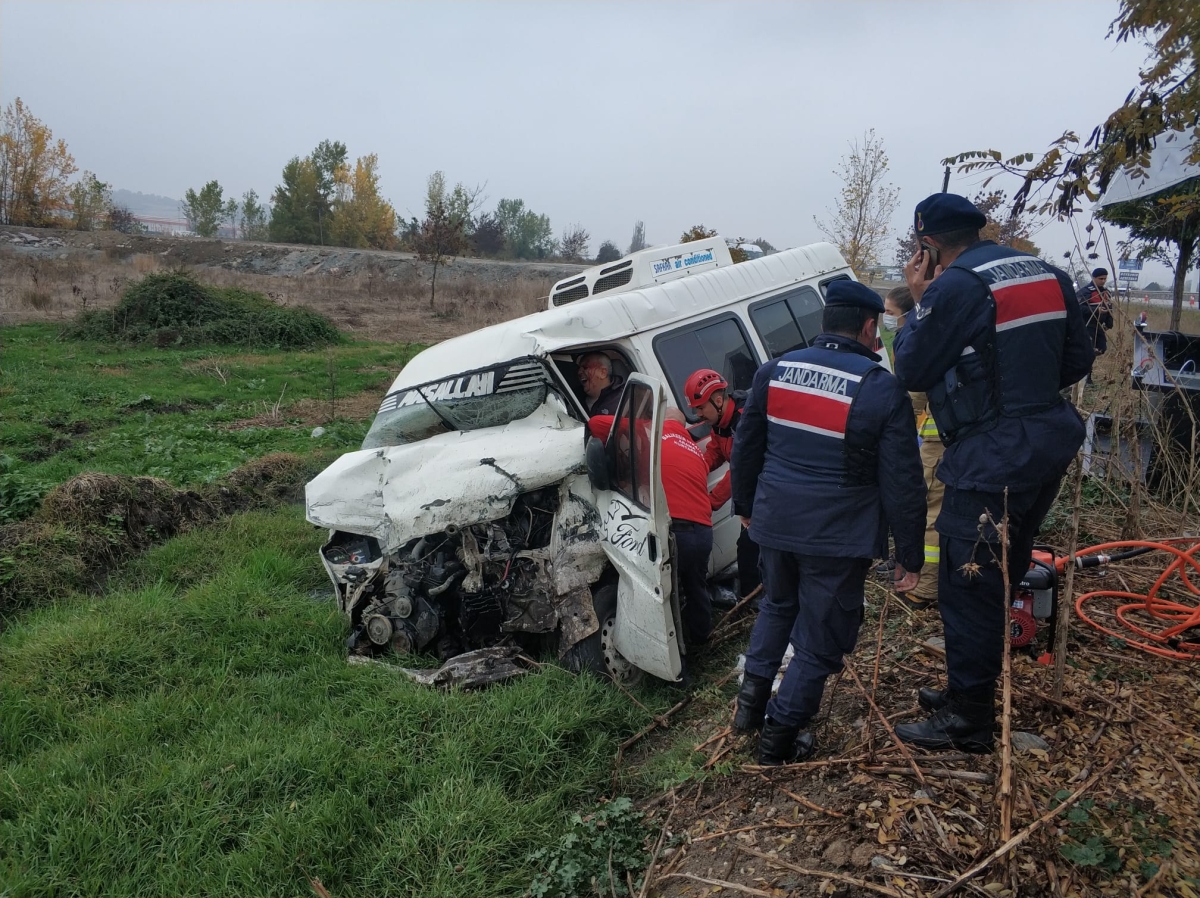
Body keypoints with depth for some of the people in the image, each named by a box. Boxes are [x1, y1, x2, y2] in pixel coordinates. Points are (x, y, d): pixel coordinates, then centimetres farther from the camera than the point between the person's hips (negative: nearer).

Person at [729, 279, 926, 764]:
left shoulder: (775, 371, 0)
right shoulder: (882, 390, -12)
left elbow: (745, 448, 10)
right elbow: (902, 483, -10)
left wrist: (747, 505, 25)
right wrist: (909, 556, 0)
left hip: (775, 523, 5)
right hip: (838, 537, -4)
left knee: (777, 605, 30)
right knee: (819, 638, 11)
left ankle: (753, 697, 30)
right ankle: (780, 736, 20)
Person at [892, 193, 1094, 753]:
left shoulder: (955, 286, -16)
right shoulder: (1047, 275, 8)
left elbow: (911, 373, -9)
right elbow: (1078, 361, 13)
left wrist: (919, 302, 0)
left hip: (991, 463, -9)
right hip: (1048, 448, 9)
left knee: (967, 588, 2)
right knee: (1002, 578, 19)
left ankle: (968, 721, 13)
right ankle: (971, 690, 33)